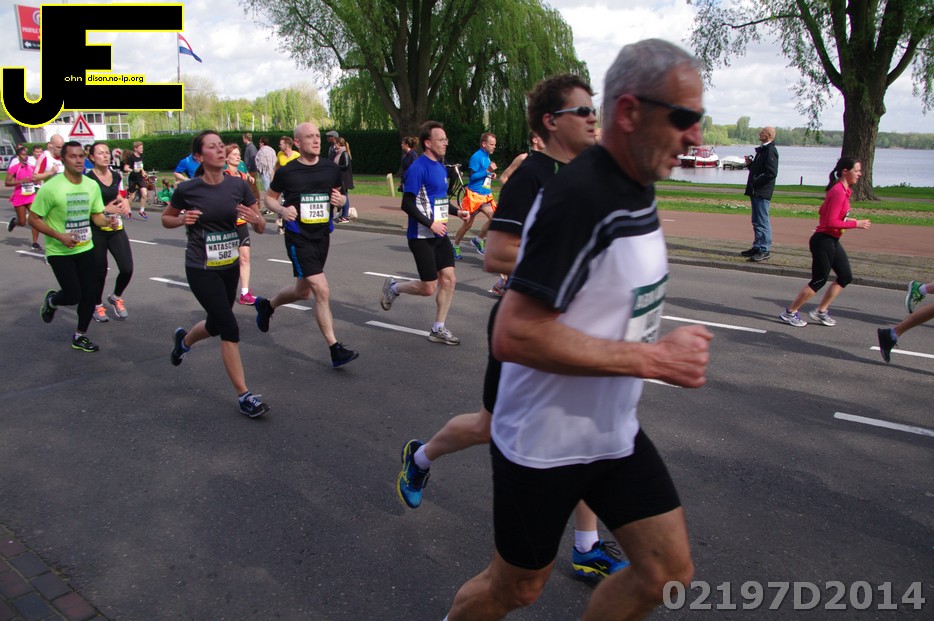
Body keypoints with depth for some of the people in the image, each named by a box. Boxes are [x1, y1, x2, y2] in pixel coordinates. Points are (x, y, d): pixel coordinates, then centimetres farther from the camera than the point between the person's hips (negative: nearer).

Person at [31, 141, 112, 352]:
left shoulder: (92, 185, 0)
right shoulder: (51, 187, -16)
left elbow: (96, 215, 11)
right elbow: (34, 219, -10)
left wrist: (106, 221, -12)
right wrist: (60, 236, -21)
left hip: (85, 249, 5)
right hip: (59, 252, -5)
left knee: (90, 293, 4)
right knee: (73, 295, -6)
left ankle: (80, 337, 23)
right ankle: (51, 301, 31)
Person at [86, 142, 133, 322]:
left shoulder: (117, 176, 8)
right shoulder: (87, 179, -10)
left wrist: (124, 204, -3)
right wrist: (106, 209, -20)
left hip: (117, 228, 4)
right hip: (96, 231, -4)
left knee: (127, 269, -4)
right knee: (100, 271, 5)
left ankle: (116, 297, 25)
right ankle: (97, 305, 28)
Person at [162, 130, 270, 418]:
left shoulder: (238, 185, -4)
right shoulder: (187, 189, -11)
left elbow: (261, 227, 0)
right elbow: (166, 219, 6)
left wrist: (254, 218, -22)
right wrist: (182, 219, -15)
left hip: (230, 267, 5)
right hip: (201, 270, -5)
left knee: (217, 324, 20)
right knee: (230, 328, -11)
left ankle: (183, 339, 56)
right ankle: (244, 395, 0)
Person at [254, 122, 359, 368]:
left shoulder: (331, 168, 4)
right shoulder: (287, 171, -7)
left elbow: (341, 195, 16)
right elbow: (269, 197, 5)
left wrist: (340, 199, -8)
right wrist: (282, 210, -15)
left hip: (322, 236, 6)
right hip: (298, 239, -6)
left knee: (303, 291, 19)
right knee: (322, 292, -14)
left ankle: (266, 305, 48)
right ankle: (335, 350, -7)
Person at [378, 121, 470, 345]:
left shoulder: (441, 167, 11)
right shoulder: (418, 168, -16)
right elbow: (407, 204, -19)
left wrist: (457, 211, 6)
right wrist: (431, 224, -21)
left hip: (440, 235, 8)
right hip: (422, 237, -8)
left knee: (449, 279, 3)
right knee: (429, 288, -3)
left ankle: (438, 329, 14)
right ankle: (393, 287, 24)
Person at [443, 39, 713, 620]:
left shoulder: (639, 188, 4)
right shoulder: (577, 197, -26)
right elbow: (514, 335, -30)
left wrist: (663, 345, 6)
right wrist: (652, 359, -26)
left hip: (615, 431, 8)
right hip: (543, 442, -8)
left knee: (670, 572, 11)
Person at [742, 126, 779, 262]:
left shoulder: (770, 151, -13)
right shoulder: (762, 149, 17)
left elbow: (771, 173, -20)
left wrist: (755, 181, -16)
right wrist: (750, 163, 7)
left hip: (762, 192, -10)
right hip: (756, 192, 10)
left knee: (763, 221, -8)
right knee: (757, 221, 15)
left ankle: (765, 250, -5)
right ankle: (758, 247, 23)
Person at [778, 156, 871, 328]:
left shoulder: (843, 190, 11)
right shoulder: (838, 191, -19)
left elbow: (824, 211, 16)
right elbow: (831, 222, -24)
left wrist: (848, 220, 7)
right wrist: (855, 224, -17)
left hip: (832, 241, 10)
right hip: (823, 241, -10)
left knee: (846, 276, 12)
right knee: (819, 280, -3)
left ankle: (821, 311, 19)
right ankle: (790, 313, 8)